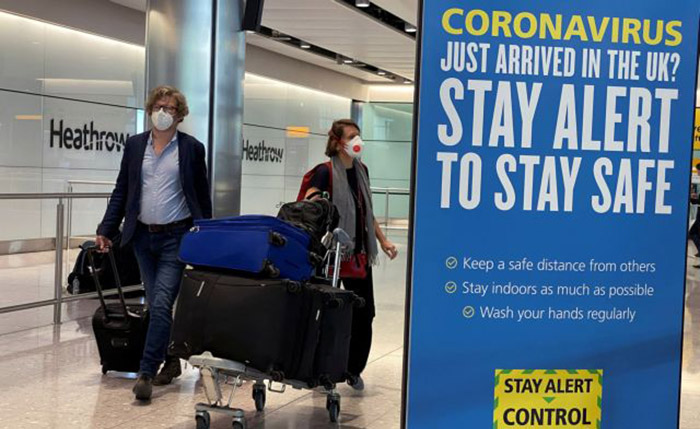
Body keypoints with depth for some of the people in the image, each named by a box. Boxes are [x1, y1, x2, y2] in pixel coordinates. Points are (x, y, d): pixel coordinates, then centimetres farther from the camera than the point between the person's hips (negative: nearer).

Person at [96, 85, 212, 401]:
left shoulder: (192, 148, -1)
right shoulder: (135, 145, 8)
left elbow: (202, 197, 4)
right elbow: (121, 192, 10)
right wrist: (105, 230, 3)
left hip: (176, 237, -4)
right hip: (143, 235, 4)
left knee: (162, 304, -11)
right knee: (156, 305, 10)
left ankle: (146, 372, -9)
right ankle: (171, 361, 24)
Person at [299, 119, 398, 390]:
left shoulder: (361, 171, 11)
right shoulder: (325, 172, -10)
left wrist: (382, 240, 20)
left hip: (359, 253, 6)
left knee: (364, 313, 7)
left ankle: (354, 370, 21)